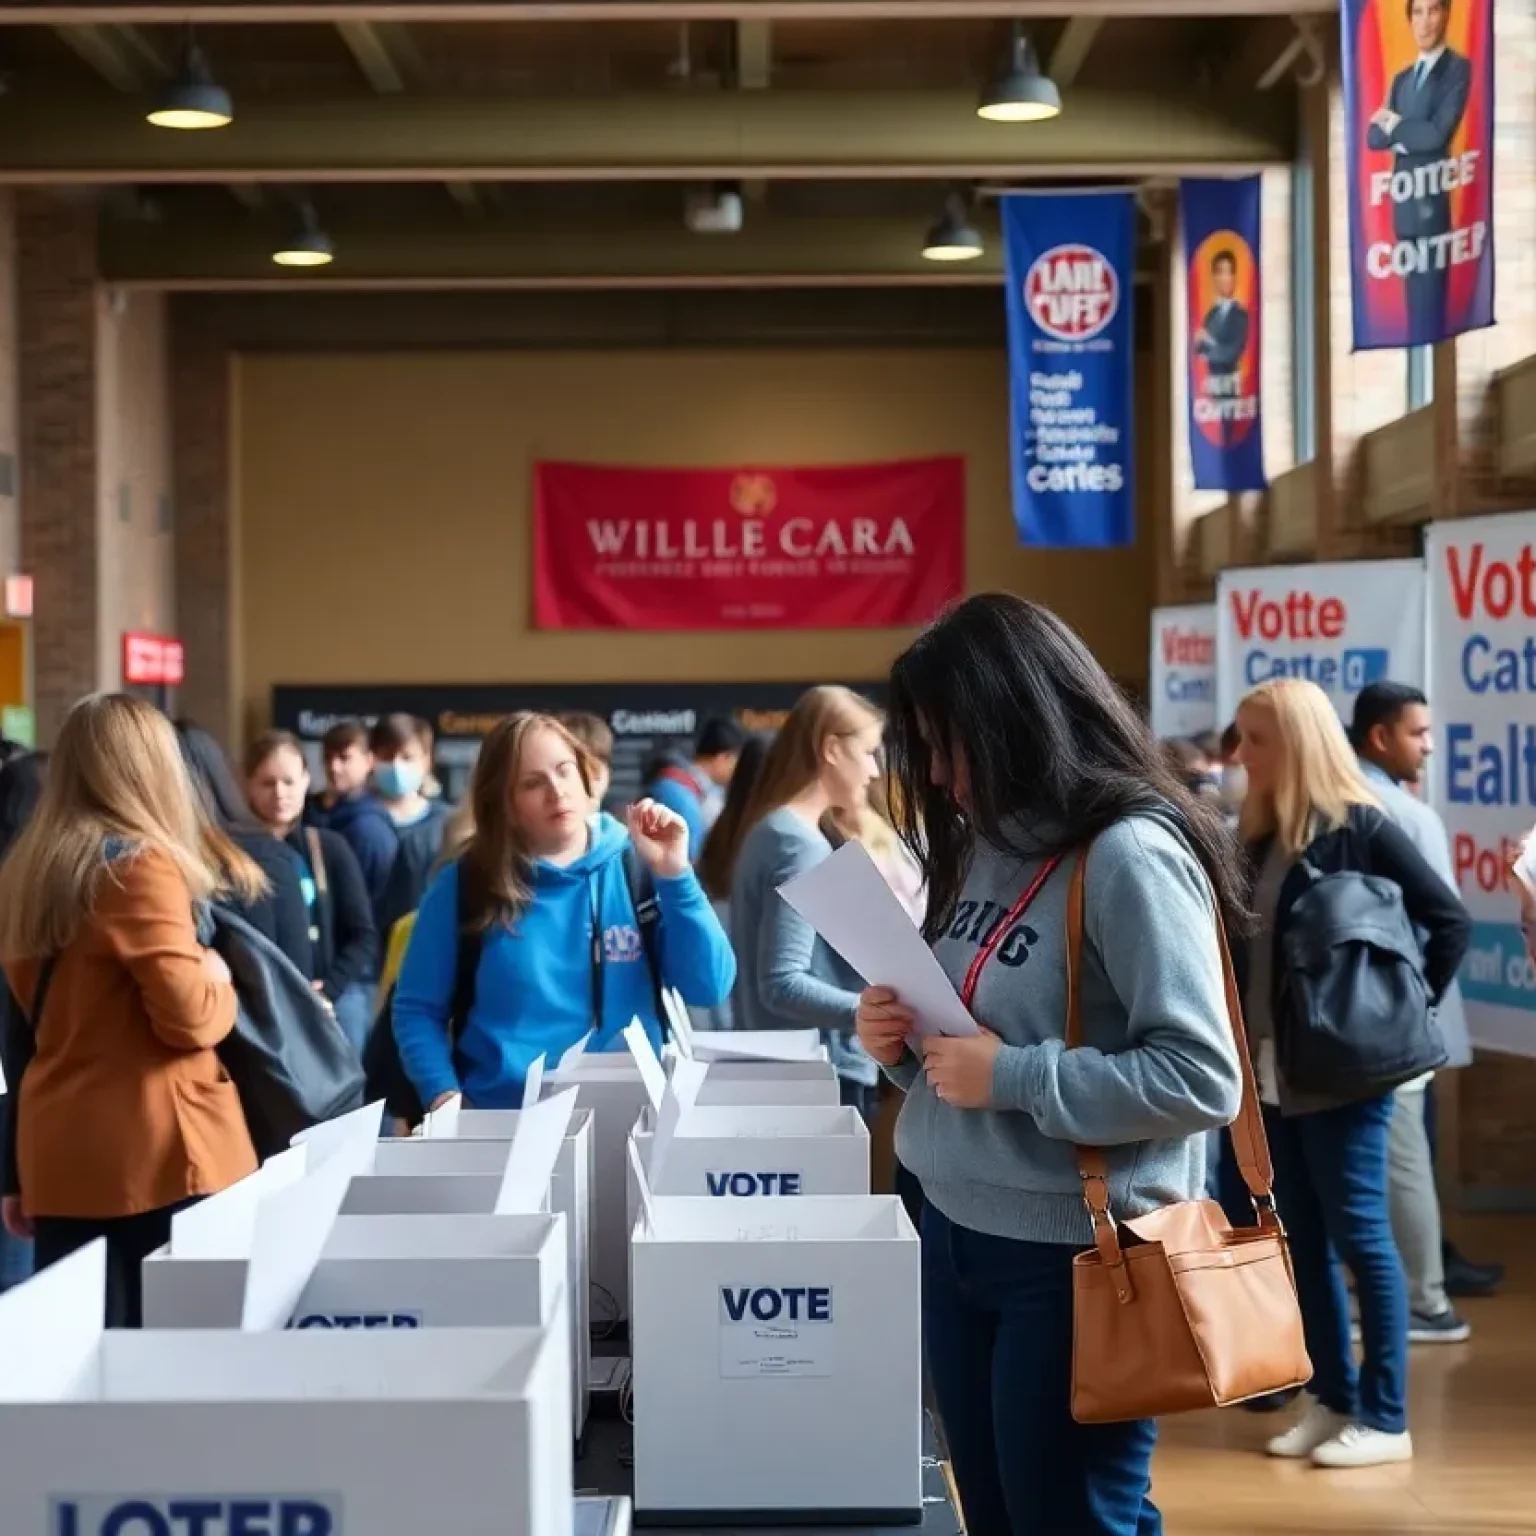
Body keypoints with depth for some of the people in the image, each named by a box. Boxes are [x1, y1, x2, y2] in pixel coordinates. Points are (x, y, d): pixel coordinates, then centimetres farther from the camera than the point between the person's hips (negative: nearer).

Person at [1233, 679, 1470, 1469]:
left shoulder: (1360, 827, -10)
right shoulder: (1260, 834, 9)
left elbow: (1451, 921, -9)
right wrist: (1243, 1044, 2)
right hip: (1274, 1071, 7)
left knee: (1359, 1236, 0)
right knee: (1304, 1241, 11)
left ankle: (1385, 1417, 7)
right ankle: (1331, 1399, 21)